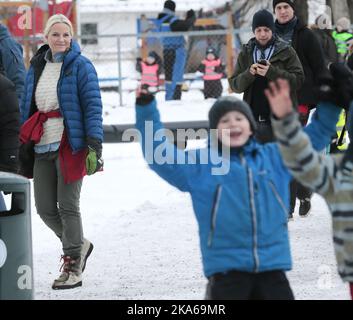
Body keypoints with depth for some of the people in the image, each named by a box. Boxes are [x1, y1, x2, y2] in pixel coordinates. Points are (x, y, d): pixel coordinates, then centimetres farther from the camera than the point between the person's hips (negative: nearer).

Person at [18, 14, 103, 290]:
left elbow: (93, 107, -8)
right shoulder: (37, 68, 13)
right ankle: (78, 245, 30)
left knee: (68, 206, -4)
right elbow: (27, 108, 18)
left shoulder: (81, 67, -4)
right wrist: (23, 148, 15)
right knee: (45, 208, 6)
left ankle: (73, 267, 6)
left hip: (70, 146, -6)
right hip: (43, 147, 6)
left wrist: (94, 146, -17)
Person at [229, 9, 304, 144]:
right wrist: (249, 73, -13)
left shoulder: (286, 52, 1)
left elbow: (298, 80, -7)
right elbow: (234, 85, 7)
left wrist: (272, 72, -18)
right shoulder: (246, 53, 10)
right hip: (254, 119, 3)